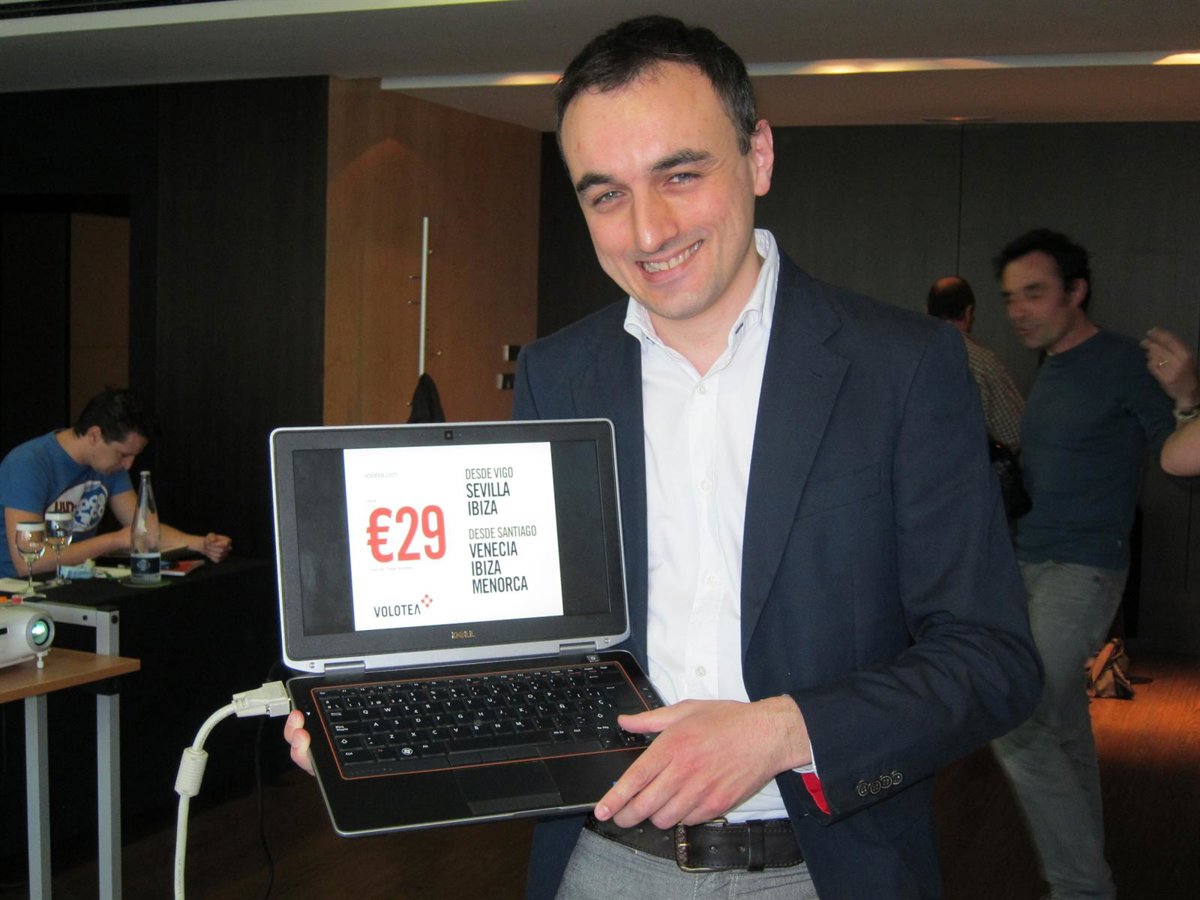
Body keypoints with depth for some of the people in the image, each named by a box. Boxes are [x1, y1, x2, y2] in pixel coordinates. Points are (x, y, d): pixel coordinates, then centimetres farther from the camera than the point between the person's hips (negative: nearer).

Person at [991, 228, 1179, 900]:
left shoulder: (1125, 364, -11)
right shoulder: (1050, 370, 15)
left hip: (1083, 570, -9)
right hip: (1030, 565, 9)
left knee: (1015, 725, -16)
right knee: (1064, 731, 14)